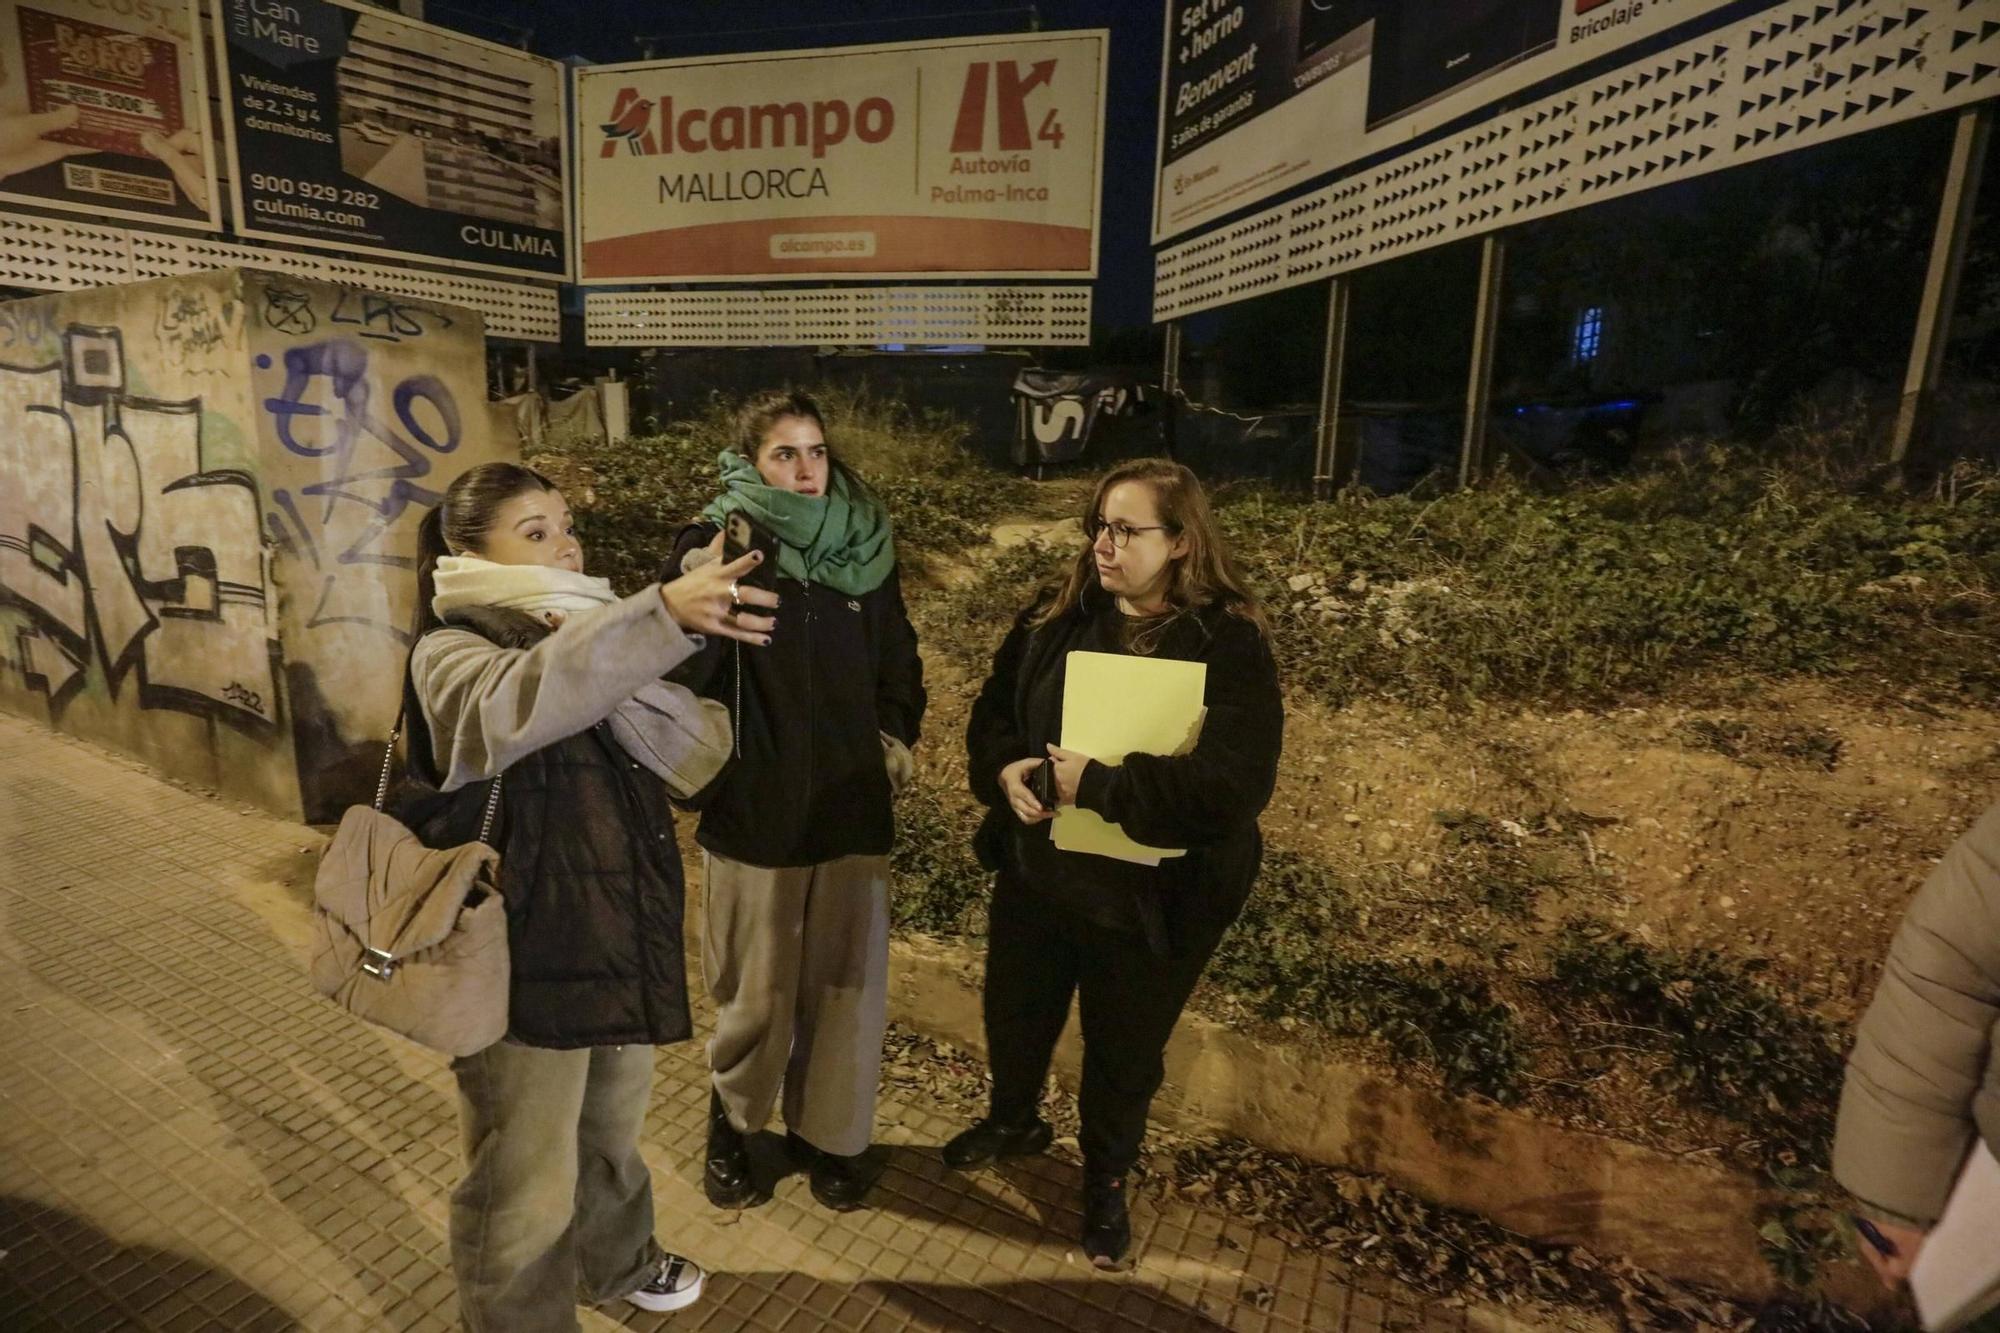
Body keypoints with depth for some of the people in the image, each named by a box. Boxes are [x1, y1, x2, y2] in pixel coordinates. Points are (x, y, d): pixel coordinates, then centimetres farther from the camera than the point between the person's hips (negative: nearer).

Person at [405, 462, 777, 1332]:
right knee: (525, 1186, 11)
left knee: (610, 1135, 27)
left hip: (619, 942, 7)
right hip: (525, 959, -6)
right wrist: (664, 615, -50)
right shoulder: (451, 655, -11)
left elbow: (704, 749, -7)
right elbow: (514, 707, -38)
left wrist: (607, 664, -21)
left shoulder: (591, 644, 7)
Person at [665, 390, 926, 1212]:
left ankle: (830, 1132, 32)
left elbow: (899, 660, 15)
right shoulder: (713, 545, -5)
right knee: (755, 988, 12)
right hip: (754, 805, -3)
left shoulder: (865, 549, 6)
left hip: (851, 804, 3)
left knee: (846, 982, 10)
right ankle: (732, 1126, 37)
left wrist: (897, 736, 3)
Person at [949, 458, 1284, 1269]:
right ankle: (1013, 1121, 58)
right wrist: (1005, 769, -17)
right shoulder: (1056, 616, -1)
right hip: (1035, 872, 5)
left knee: (1123, 1055, 19)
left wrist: (1100, 784, -29)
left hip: (1150, 899, -4)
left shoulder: (1230, 644, -18)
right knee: (1014, 1014, 25)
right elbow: (992, 712, 5)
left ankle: (1106, 1183, 48)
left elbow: (1236, 782, -25)